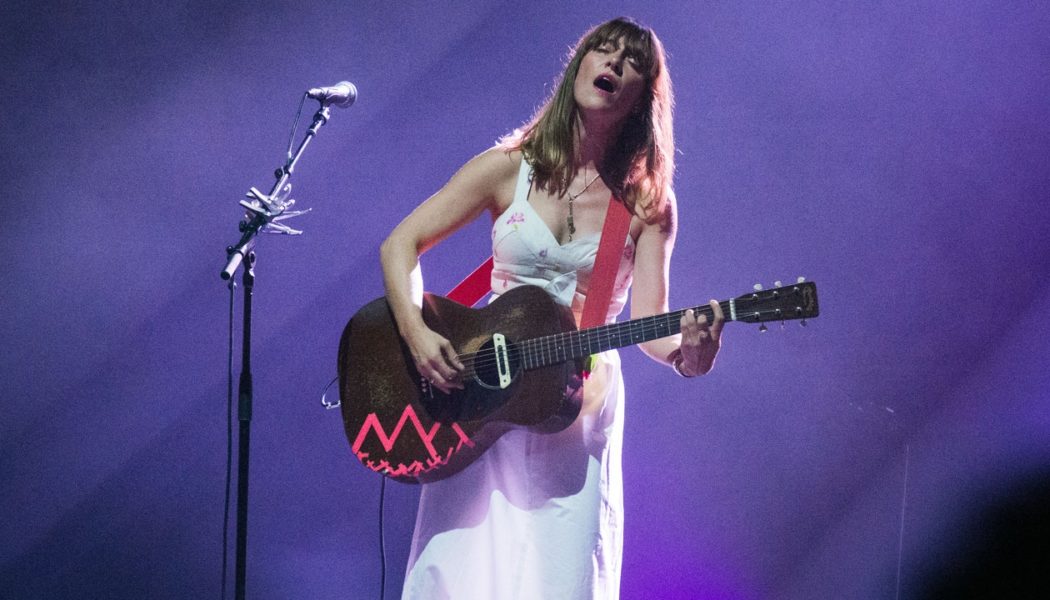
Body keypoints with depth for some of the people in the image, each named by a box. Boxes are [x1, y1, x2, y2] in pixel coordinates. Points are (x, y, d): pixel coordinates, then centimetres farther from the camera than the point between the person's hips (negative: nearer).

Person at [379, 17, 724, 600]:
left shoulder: (647, 204, 1)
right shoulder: (510, 168, -1)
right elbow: (400, 246, -1)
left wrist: (686, 350, -28)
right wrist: (417, 334, -17)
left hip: (578, 411, 0)